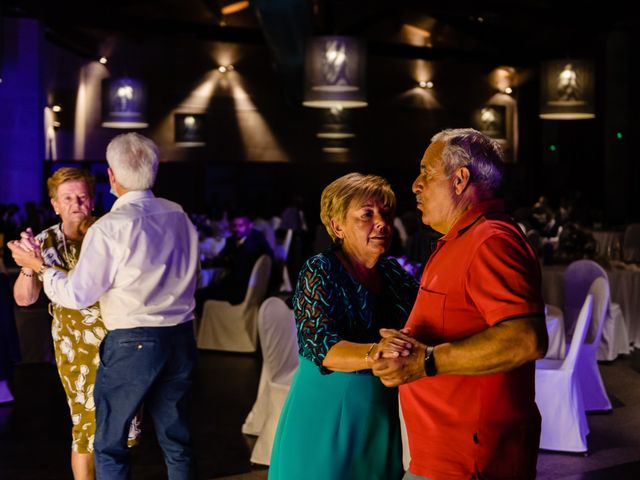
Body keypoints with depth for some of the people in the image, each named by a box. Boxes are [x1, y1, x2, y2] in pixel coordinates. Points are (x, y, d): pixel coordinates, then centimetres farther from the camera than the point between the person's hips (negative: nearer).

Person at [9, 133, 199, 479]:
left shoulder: (111, 227, -15)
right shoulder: (179, 216, 3)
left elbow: (77, 294, -11)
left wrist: (41, 268, 4)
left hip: (132, 344, -6)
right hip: (181, 338, 6)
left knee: (110, 447, 8)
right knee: (176, 440, 15)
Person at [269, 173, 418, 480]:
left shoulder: (394, 273, 6)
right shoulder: (320, 271, -10)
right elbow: (320, 345, -22)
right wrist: (374, 353, -40)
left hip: (382, 420, 5)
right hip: (327, 417, -5)